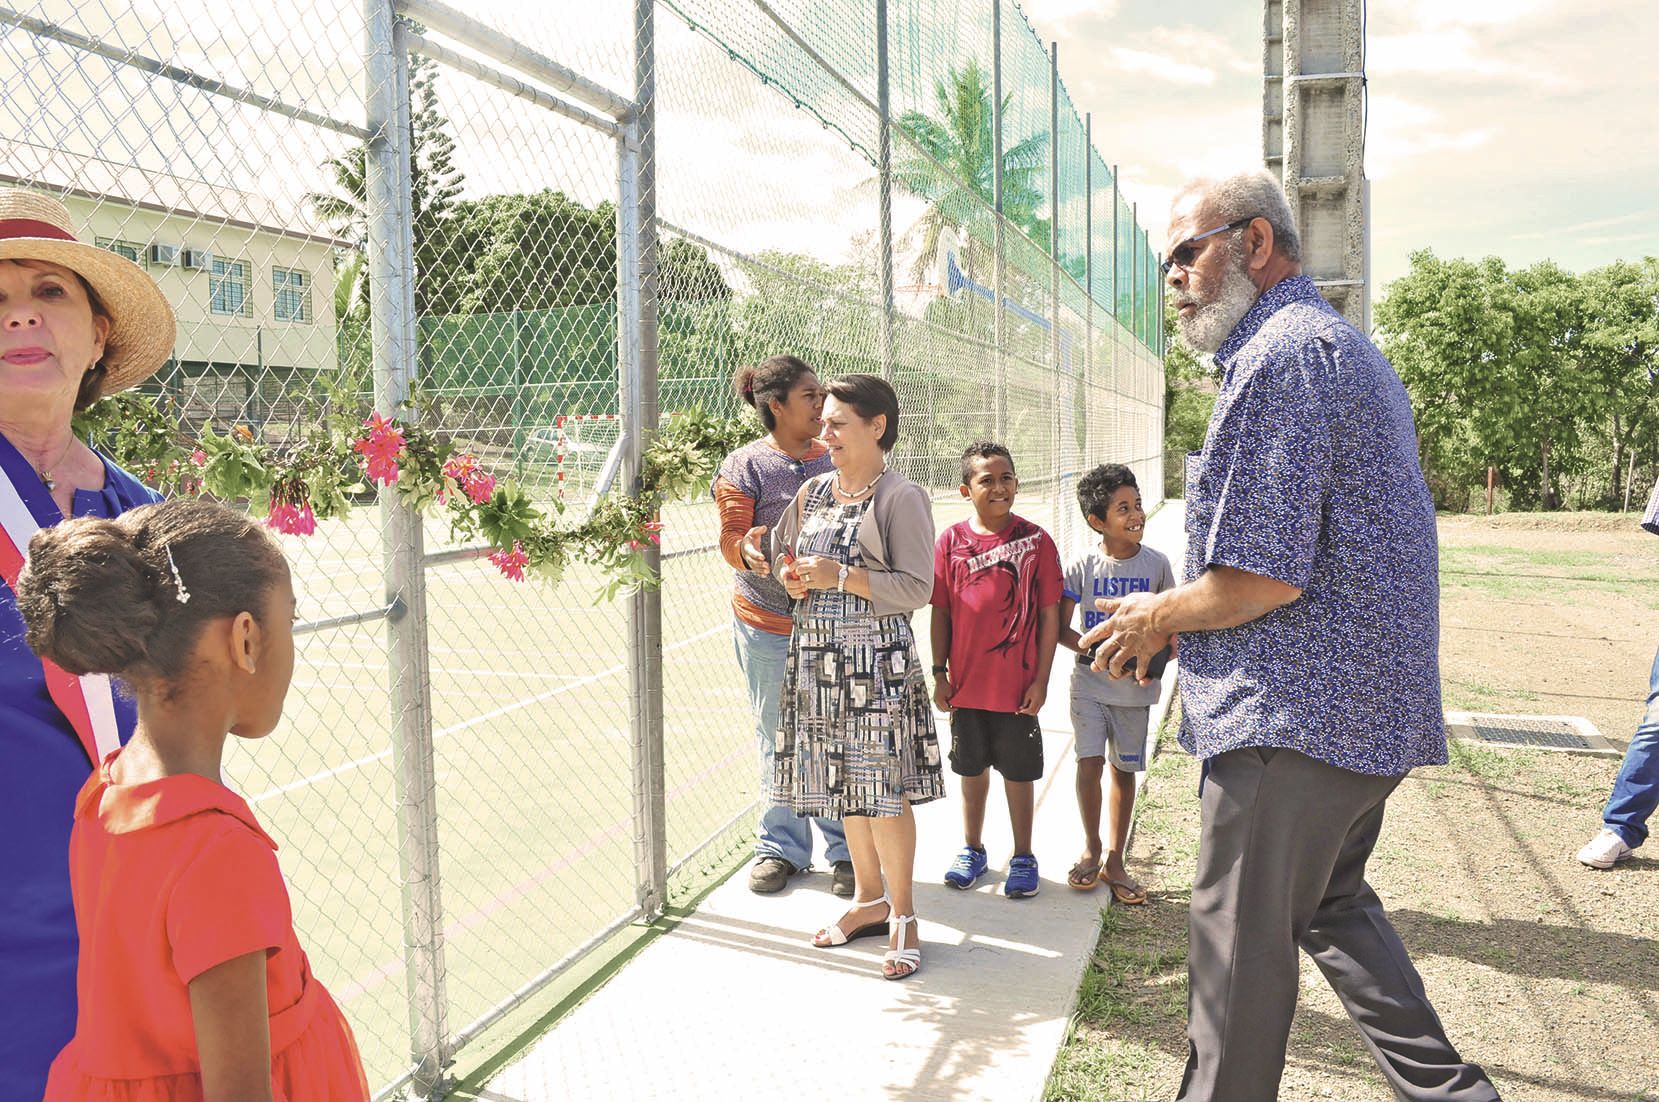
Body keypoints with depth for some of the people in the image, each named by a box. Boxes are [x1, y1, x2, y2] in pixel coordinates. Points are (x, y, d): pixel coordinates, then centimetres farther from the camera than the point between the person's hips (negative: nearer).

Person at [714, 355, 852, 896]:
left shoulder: (836, 460, 6)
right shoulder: (745, 465, -2)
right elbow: (731, 539, -8)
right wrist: (748, 550, -29)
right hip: (767, 625, -1)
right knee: (777, 740, 10)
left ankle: (845, 850, 20)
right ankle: (781, 846, 27)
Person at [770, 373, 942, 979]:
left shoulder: (901, 497, -9)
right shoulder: (814, 491, 11)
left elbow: (916, 588, -13)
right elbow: (782, 549, 23)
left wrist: (840, 576, -19)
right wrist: (791, 577, 0)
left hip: (876, 659, -6)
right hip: (817, 654, 7)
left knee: (883, 787, -2)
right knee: (845, 784, 14)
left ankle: (902, 914, 15)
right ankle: (868, 899, 30)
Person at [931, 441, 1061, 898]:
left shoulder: (1036, 540, -6)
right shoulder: (951, 541, -2)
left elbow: (1049, 615, -4)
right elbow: (941, 612, 3)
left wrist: (1041, 679, -6)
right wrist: (940, 674, 2)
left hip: (1018, 685, -2)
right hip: (966, 683, 2)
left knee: (1018, 772, 10)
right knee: (972, 768, 16)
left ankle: (1022, 856, 26)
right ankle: (972, 849, 34)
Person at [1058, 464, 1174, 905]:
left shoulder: (1156, 564, -3)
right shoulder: (1082, 566, -7)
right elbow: (1060, 628, -3)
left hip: (1135, 687, 2)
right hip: (1090, 683, -1)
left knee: (1124, 770, 10)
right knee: (1089, 762, -9)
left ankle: (1114, 860, 24)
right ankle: (1091, 847, 15)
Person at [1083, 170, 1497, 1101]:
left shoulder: (1280, 355, -17)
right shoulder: (1343, 345, 18)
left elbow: (1261, 577, -24)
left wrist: (1159, 618, -5)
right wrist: (1174, 620, 16)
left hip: (1295, 712, -11)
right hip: (1372, 703, 11)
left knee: (1239, 937, 4)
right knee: (1329, 904, 22)